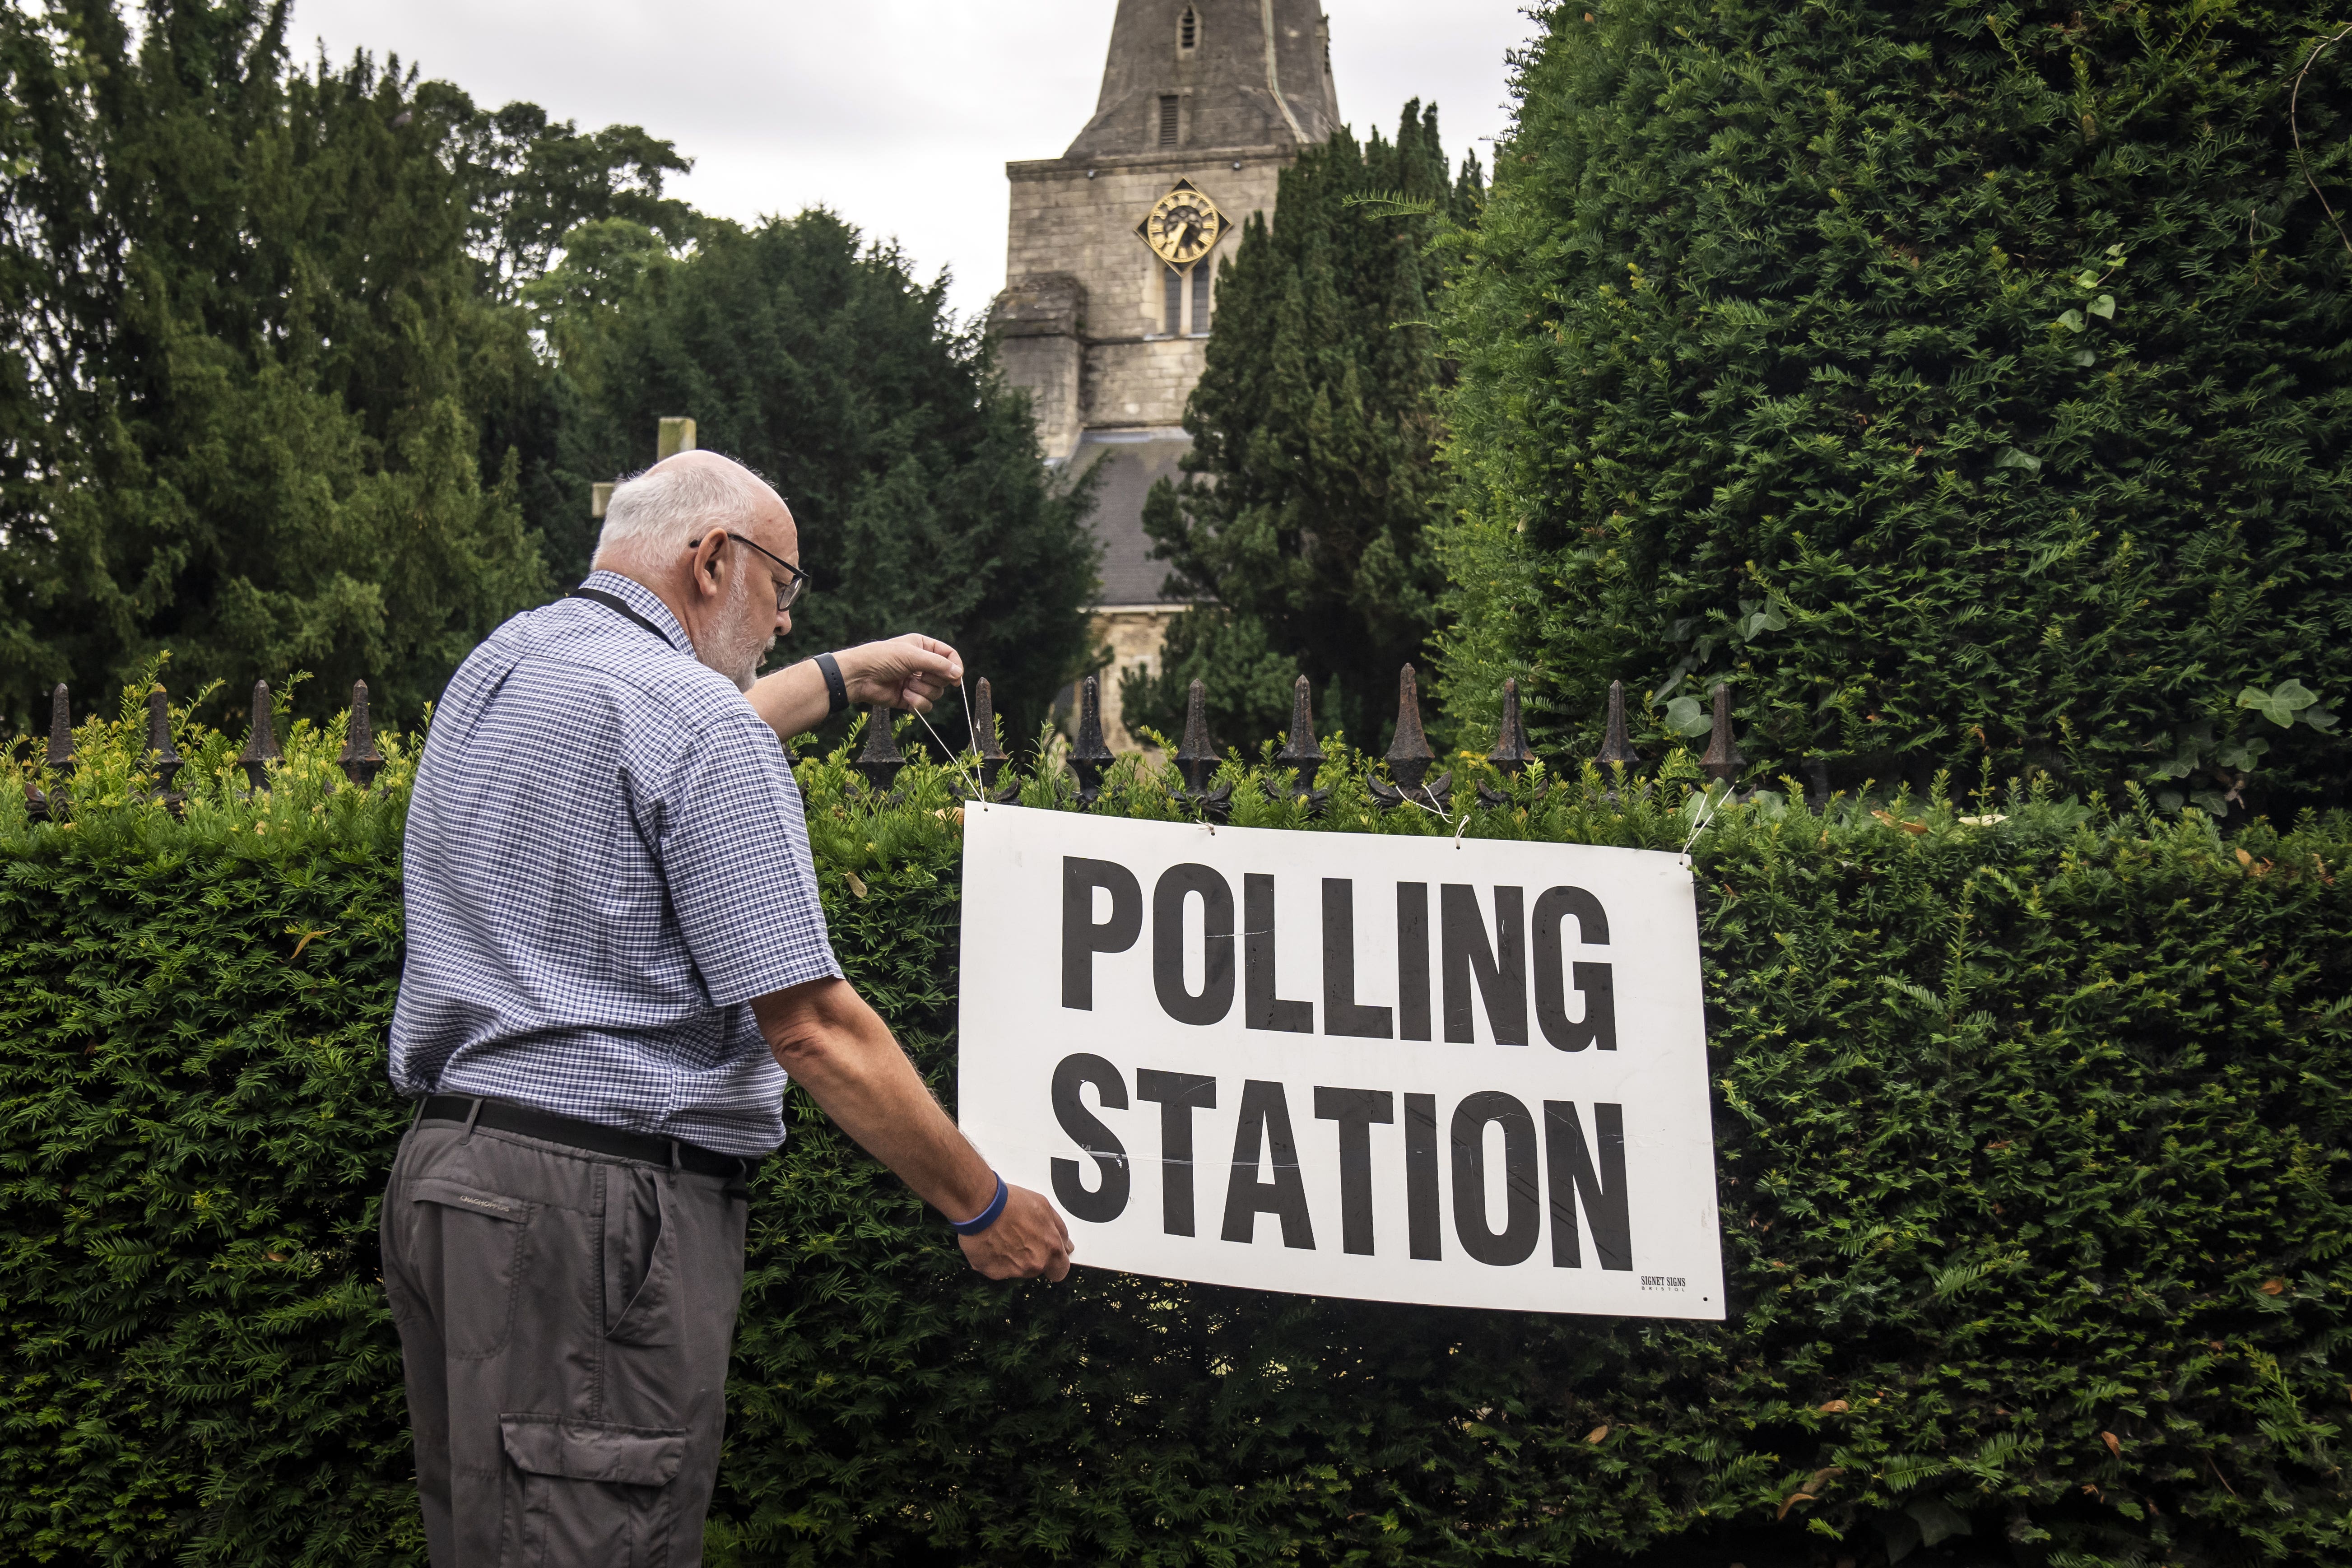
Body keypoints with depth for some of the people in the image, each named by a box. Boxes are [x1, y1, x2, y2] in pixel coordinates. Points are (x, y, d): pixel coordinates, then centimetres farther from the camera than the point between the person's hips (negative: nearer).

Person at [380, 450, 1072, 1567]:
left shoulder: (498, 667, 14)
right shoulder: (701, 722, -13)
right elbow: (812, 1028, -16)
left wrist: (840, 677, 46)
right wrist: (983, 1210, -5)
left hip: (446, 1166, 10)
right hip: (596, 1213, -10)